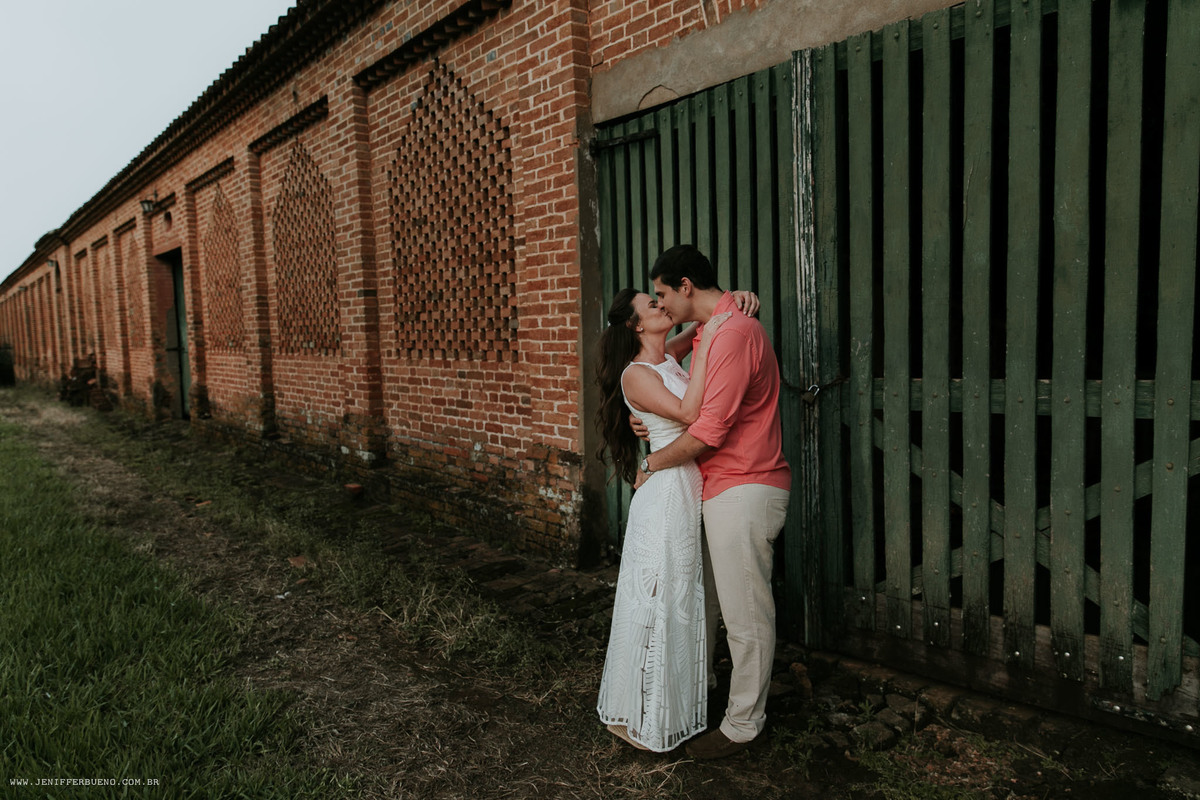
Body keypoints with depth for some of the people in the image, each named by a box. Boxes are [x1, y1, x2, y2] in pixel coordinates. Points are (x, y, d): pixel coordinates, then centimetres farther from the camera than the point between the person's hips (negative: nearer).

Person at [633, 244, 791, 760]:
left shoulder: (734, 333, -19)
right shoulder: (711, 332, 15)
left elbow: (709, 431, -22)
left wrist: (651, 464, -8)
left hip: (744, 491, -10)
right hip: (721, 489, 10)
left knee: (745, 615, 2)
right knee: (702, 596, 21)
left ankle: (742, 725, 16)